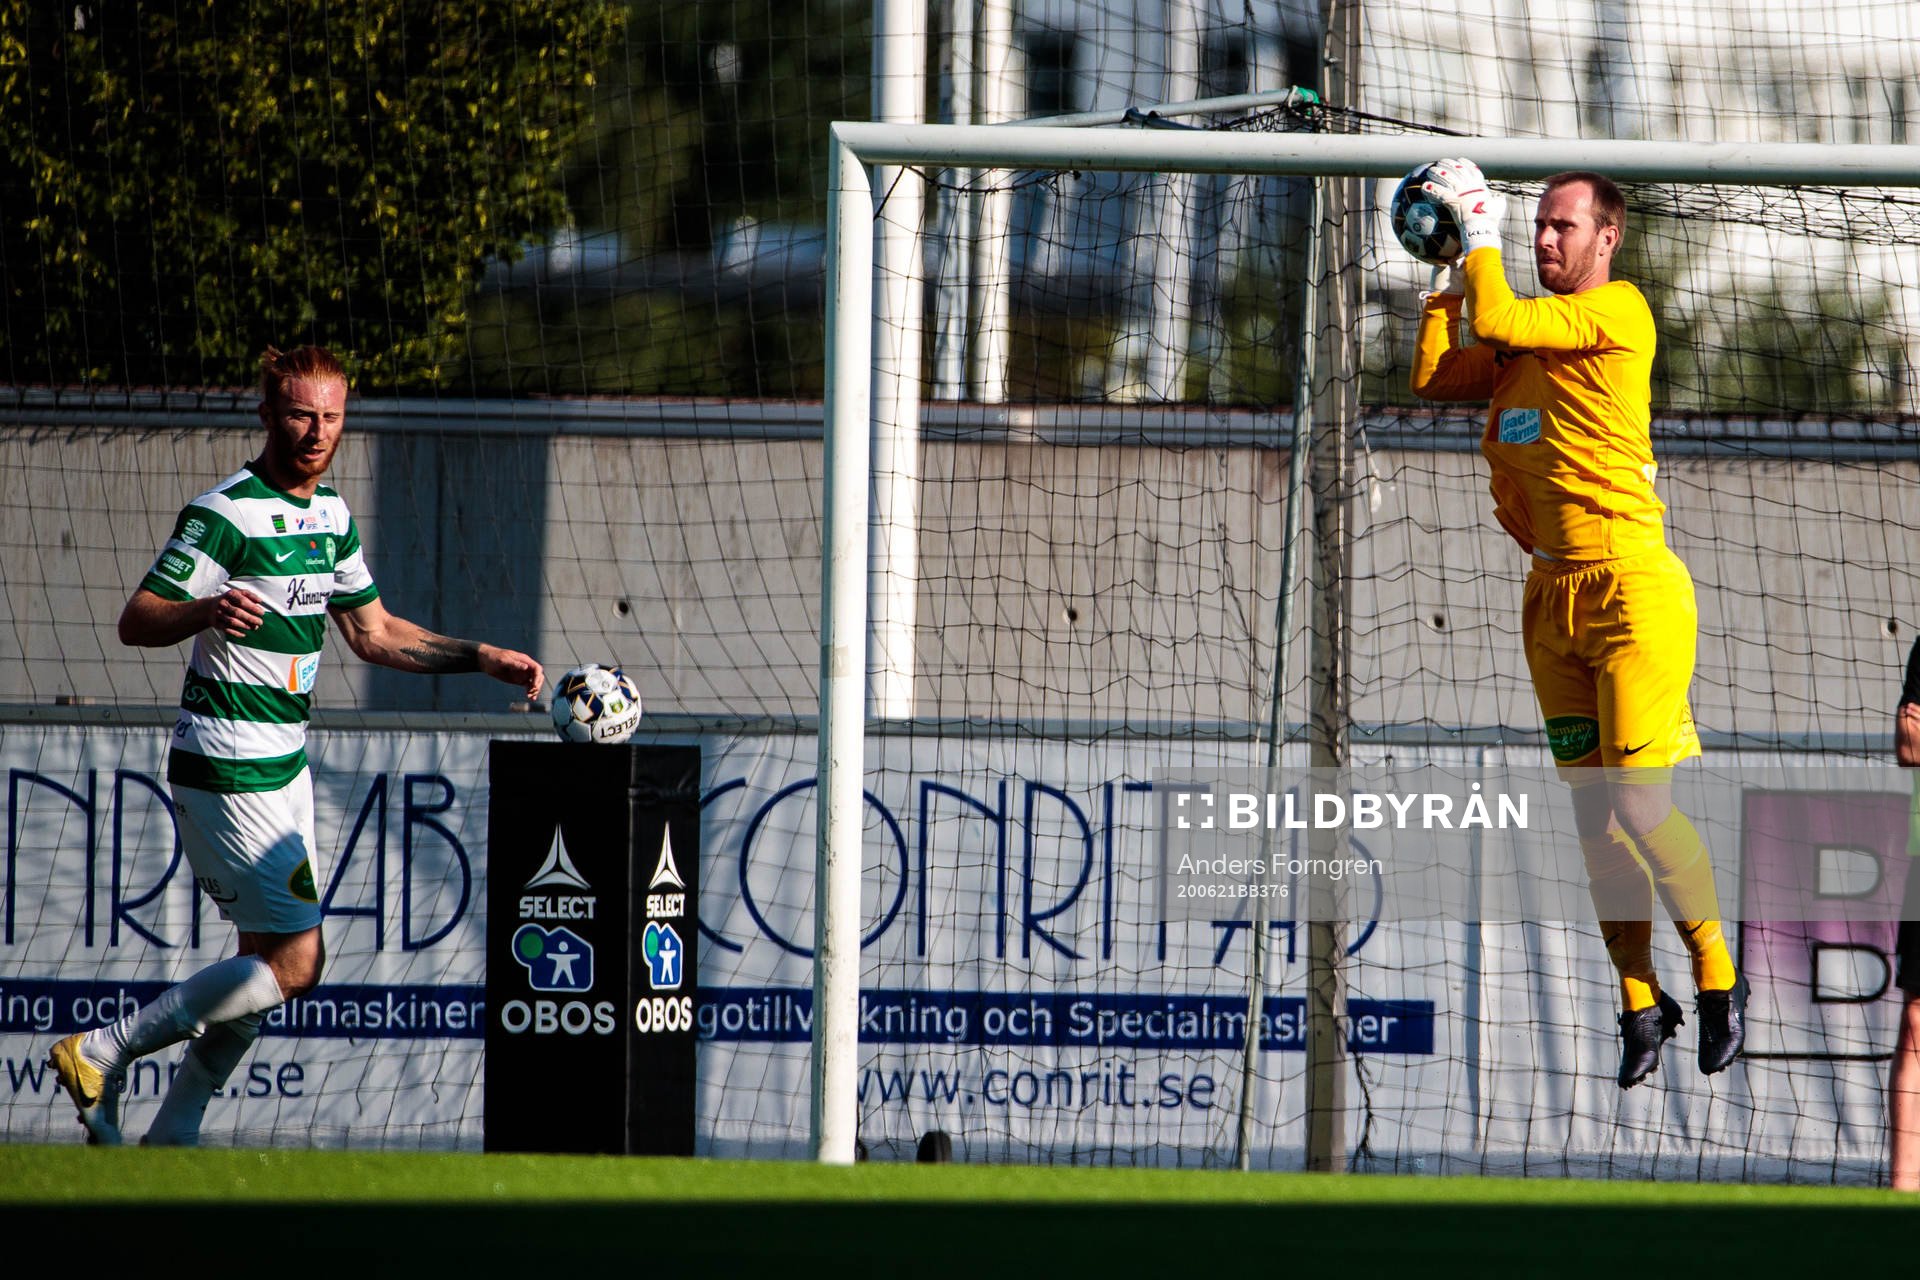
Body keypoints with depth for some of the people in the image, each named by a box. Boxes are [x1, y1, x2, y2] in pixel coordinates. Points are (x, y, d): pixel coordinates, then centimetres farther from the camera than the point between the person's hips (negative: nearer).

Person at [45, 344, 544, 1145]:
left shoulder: (331, 515, 11)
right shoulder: (225, 514, -16)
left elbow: (374, 634, 21)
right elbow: (136, 620, -20)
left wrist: (481, 658, 13)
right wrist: (207, 611, -40)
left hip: (284, 765, 9)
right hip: (227, 770, -9)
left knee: (268, 962, 9)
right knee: (294, 962, -13)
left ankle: (170, 1138, 17)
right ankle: (101, 1054, -8)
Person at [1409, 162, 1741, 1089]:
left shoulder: (1618, 311, -6)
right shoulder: (1530, 331, 18)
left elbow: (1496, 323, -16)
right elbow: (1435, 376, 14)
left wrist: (1482, 236, -3)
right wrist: (1448, 273, 11)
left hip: (1629, 585, -8)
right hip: (1552, 595, 8)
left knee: (1640, 804, -11)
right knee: (1593, 812, 5)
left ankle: (1716, 979, 3)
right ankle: (1640, 1002, 10)